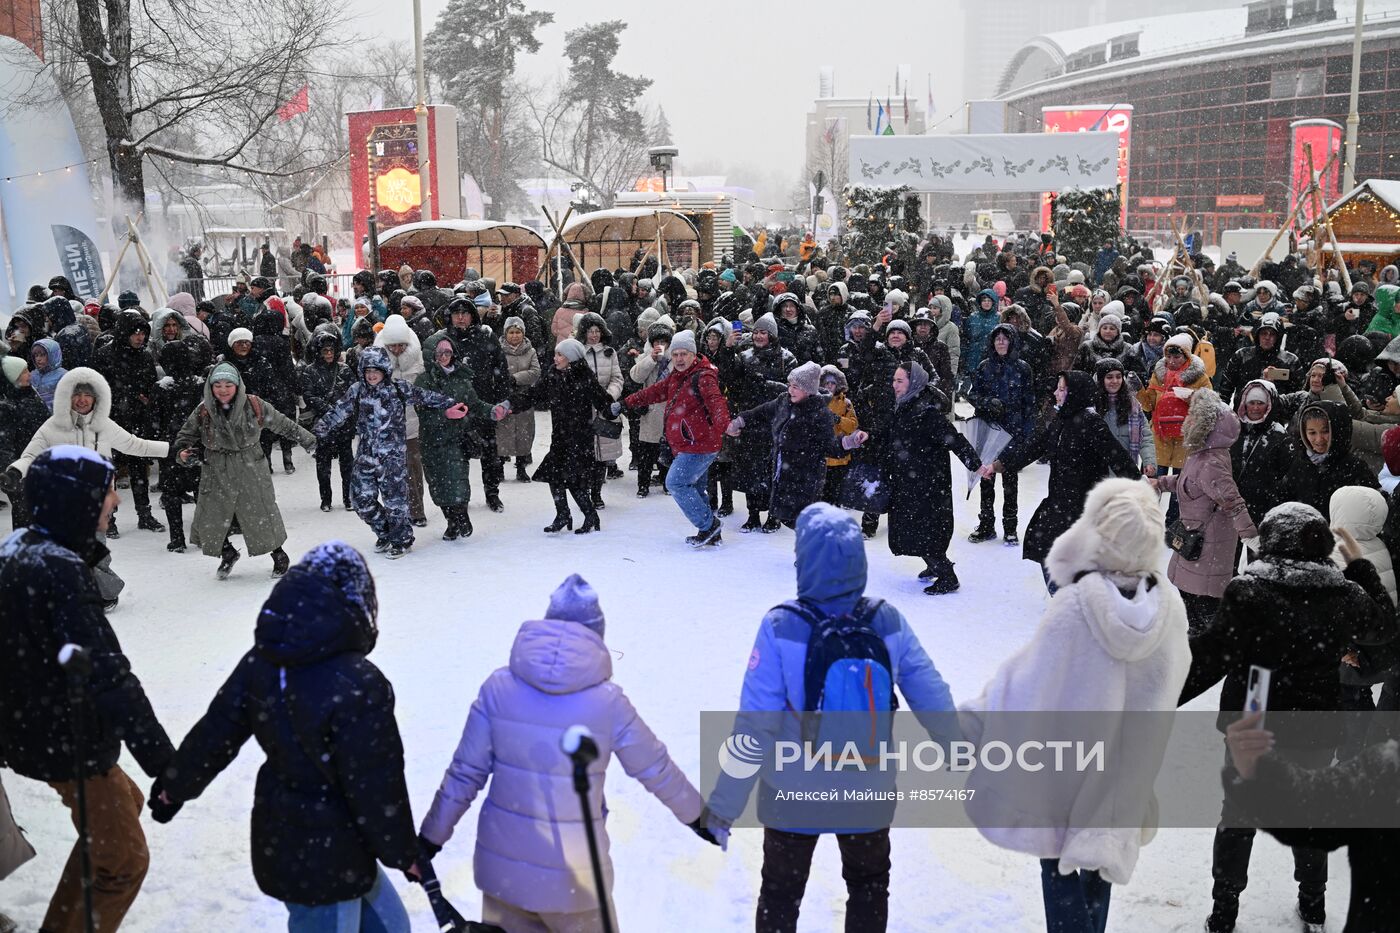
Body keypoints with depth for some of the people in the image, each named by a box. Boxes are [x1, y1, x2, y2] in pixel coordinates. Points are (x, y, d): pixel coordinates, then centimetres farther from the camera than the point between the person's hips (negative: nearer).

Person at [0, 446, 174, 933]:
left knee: (124, 803, 29)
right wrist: (162, 761, -29)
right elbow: (106, 673, -31)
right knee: (122, 861, 7)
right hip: (68, 743, -9)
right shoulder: (60, 570, -28)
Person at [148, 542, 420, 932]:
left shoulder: (261, 662, -6)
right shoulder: (359, 686, -29)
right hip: (329, 858, -8)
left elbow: (215, 734, 5)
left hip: (281, 844, 8)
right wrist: (403, 852, -7)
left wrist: (174, 787, 24)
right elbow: (376, 787, -22)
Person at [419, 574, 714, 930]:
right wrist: (698, 815, 17)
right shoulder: (608, 700, -13)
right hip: (574, 878, -2)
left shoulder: (499, 686, -7)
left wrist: (431, 836, 10)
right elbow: (657, 770, 0)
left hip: (503, 866, 2)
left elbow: (465, 772, -3)